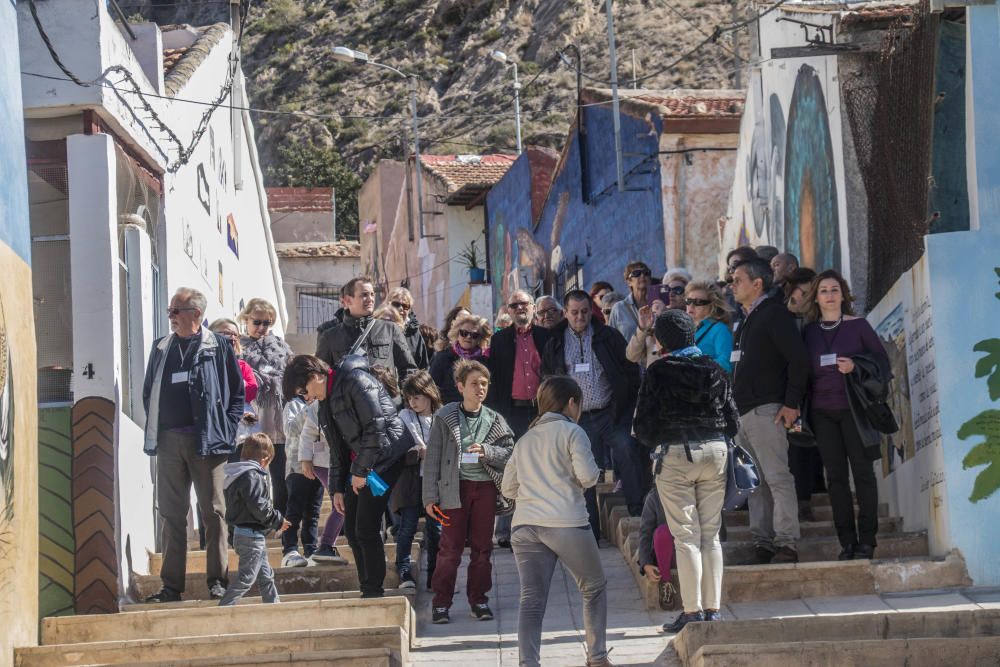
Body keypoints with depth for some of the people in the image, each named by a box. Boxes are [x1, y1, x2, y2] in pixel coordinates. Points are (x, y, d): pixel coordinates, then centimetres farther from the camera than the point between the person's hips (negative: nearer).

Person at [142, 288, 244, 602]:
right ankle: (171, 584, 6)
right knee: (171, 514, 4)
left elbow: (237, 392, 4)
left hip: (206, 442, -4)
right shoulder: (161, 348, 14)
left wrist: (226, 430, -4)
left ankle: (217, 580, 5)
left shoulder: (218, 347, 2)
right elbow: (148, 391, 21)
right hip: (169, 442, 4)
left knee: (213, 511, -1)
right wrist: (155, 429, 10)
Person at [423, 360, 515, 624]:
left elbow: (510, 452, 7)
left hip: (485, 486, 3)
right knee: (451, 547, -3)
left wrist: (487, 452, -13)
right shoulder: (445, 418, -1)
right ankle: (441, 602, 4)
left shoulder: (494, 421, 7)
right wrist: (430, 496, -6)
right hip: (455, 487, -3)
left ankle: (478, 598, 18)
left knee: (482, 546, 7)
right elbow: (432, 458, -1)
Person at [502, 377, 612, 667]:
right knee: (594, 588, 15)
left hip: (524, 526, 4)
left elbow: (508, 488, 22)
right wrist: (596, 473, 14)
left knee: (531, 601, -2)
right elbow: (587, 476, -8)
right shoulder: (572, 432, 3)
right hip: (566, 523, -4)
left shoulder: (525, 440, 21)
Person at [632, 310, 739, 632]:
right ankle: (712, 608, 9)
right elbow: (732, 420, 8)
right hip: (715, 452, 4)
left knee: (686, 536, -1)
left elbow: (644, 424, -6)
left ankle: (692, 611, -4)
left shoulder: (658, 373, -8)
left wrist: (654, 443, 14)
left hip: (674, 455, -4)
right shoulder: (715, 370, 5)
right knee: (711, 534, 9)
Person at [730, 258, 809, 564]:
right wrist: (735, 408, 17)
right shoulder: (746, 321, 21)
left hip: (766, 411, -10)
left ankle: (786, 544, -11)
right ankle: (762, 544, 12)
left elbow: (799, 359, -14)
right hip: (744, 413, 10)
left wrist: (792, 403, -16)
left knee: (777, 478, -10)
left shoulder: (775, 314, -7)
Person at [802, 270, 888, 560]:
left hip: (853, 408, -3)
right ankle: (847, 541, 4)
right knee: (835, 476, 2)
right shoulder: (808, 331, 9)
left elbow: (882, 360, 2)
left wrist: (856, 367, -15)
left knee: (862, 471, -3)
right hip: (822, 412, 3)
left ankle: (866, 540, 0)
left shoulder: (858, 325, 1)